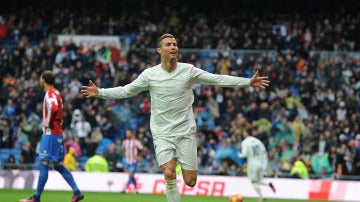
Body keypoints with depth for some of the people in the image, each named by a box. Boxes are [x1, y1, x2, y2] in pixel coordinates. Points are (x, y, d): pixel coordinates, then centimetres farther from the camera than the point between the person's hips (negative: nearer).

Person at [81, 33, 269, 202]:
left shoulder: (188, 70, -2)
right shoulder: (149, 74, -3)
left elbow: (217, 79, 0)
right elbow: (125, 91, 5)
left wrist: (248, 82, -4)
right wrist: (99, 92, -5)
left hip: (185, 131, 1)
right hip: (162, 133, -1)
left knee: (190, 181, -3)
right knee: (169, 175, -20)